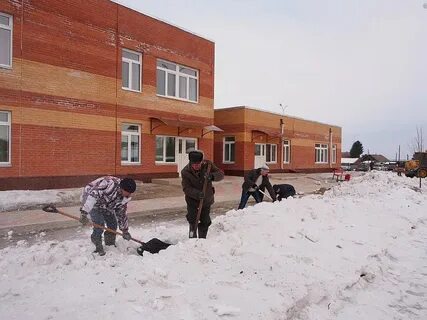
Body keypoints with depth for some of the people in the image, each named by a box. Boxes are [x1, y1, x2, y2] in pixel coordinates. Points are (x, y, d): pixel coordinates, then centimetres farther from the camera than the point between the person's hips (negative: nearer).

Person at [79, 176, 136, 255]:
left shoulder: (124, 197, -9)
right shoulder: (110, 183, -37)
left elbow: (121, 213, 3)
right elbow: (92, 195, -42)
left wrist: (125, 230, 5)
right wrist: (84, 213, -46)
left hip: (104, 205, 8)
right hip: (90, 201, -8)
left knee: (113, 223, 3)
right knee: (100, 224, -19)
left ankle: (110, 245, 22)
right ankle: (98, 248, 0)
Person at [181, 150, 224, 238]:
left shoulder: (208, 164, -16)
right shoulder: (185, 172, -20)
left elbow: (221, 174, -15)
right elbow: (186, 188, -22)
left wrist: (211, 176, -37)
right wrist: (197, 193, -40)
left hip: (207, 199, 2)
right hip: (192, 199, -2)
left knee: (205, 222, 11)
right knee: (192, 220, -9)